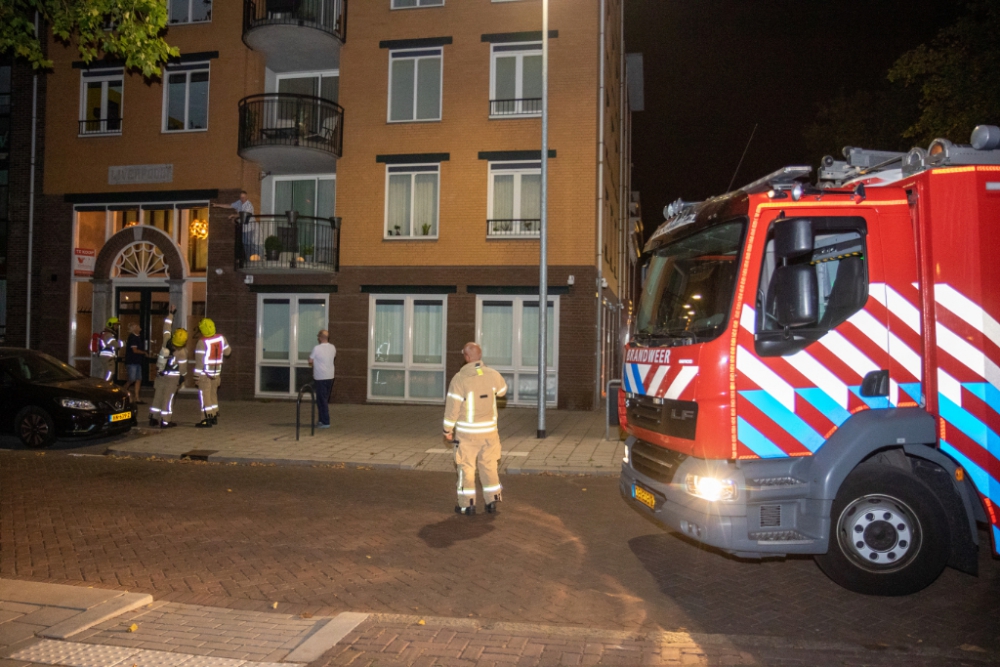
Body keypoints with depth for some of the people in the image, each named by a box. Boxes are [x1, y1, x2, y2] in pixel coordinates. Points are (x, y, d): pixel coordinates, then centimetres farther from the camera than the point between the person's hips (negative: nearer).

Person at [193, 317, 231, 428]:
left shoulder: (202, 342, -17)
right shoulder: (221, 338, -1)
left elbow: (199, 361, -16)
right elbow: (227, 352, 13)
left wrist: (196, 375, -12)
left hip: (204, 373, -6)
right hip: (217, 372, 6)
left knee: (205, 396, -1)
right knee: (213, 394, 19)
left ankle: (208, 420, -2)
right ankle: (215, 417, 27)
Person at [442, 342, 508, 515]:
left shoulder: (460, 378, -15)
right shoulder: (492, 374, -4)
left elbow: (452, 407, -13)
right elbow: (502, 390, 18)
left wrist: (447, 430, -3)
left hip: (467, 431, -3)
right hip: (489, 429, 3)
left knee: (466, 467, 8)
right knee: (489, 465, 15)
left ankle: (467, 504, 13)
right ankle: (492, 501, 18)